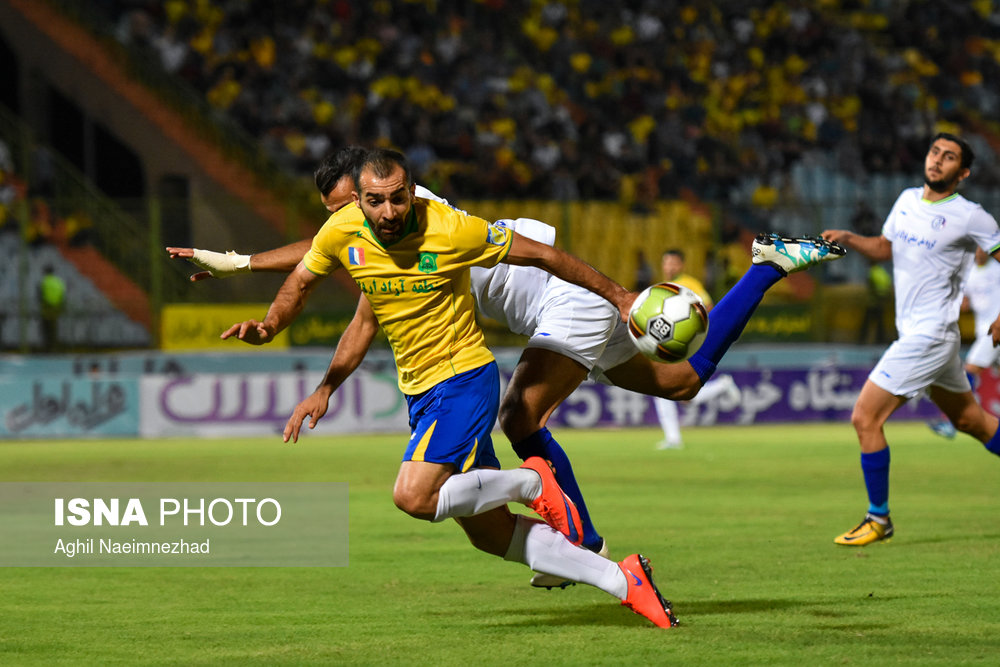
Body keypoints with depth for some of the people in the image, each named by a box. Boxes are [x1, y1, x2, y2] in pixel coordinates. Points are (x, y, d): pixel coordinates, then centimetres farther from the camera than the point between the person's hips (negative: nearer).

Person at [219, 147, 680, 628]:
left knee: (414, 496, -26)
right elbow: (301, 282, 13)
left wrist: (618, 296, -3)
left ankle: (533, 482, -4)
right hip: (419, 391, 6)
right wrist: (268, 326, -7)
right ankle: (623, 581, 16)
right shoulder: (342, 232, -7)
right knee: (491, 536, 6)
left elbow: (540, 255, -9)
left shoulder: (453, 229, -20)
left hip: (465, 378, -6)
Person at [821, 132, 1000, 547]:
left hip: (929, 336, -8)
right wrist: (849, 240, 1)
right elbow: (885, 248, 19)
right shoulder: (907, 200, 8)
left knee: (865, 418, -10)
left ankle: (878, 519, 1)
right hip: (913, 331, 8)